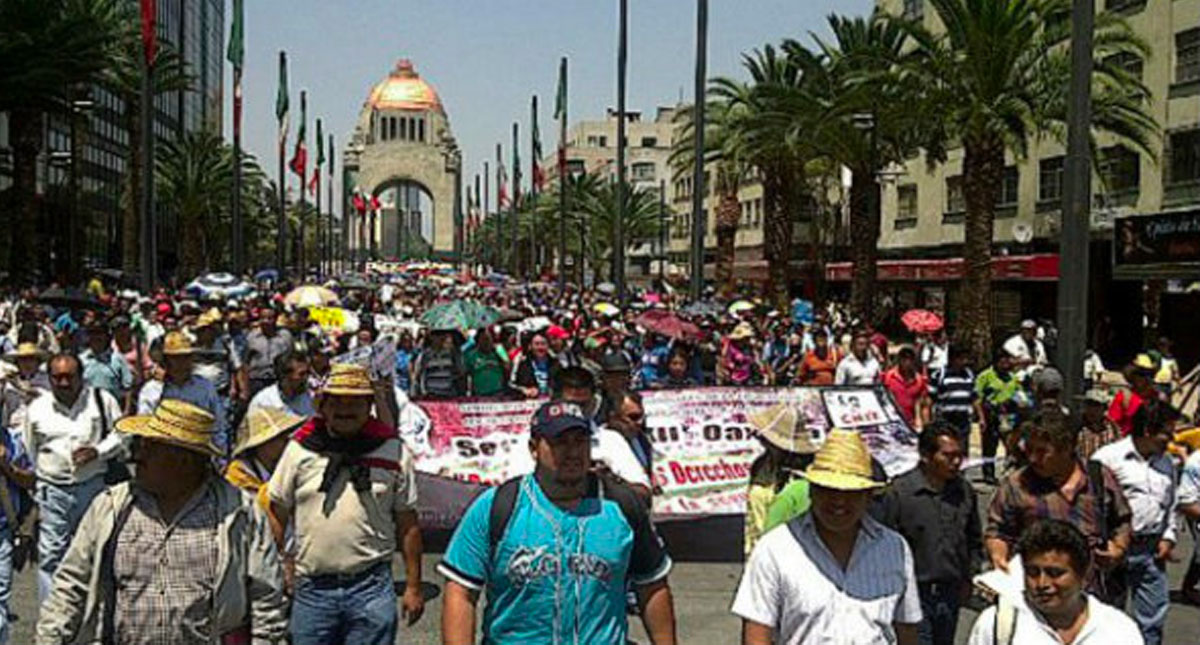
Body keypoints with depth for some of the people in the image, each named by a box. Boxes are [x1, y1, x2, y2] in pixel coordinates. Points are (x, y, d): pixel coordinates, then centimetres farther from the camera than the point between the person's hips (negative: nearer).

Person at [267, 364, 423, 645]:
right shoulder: (300, 449, 3)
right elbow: (277, 514, 10)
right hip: (311, 589, 1)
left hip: (371, 588, -1)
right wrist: (278, 571, 6)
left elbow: (407, 524, 6)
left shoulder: (394, 451, 2)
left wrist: (413, 587, 6)